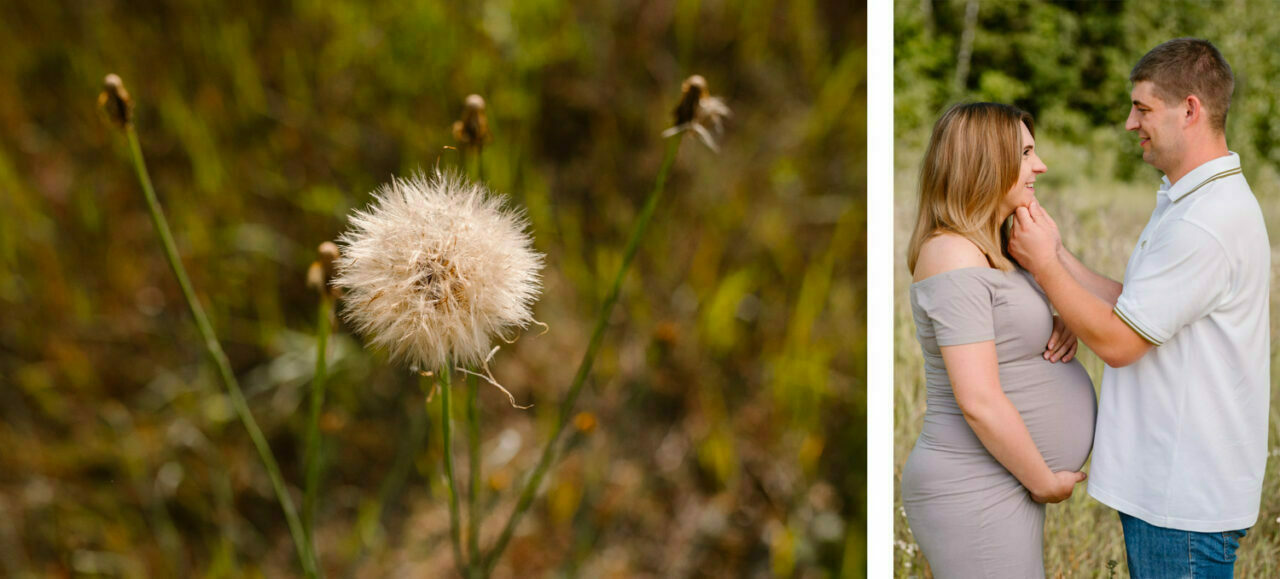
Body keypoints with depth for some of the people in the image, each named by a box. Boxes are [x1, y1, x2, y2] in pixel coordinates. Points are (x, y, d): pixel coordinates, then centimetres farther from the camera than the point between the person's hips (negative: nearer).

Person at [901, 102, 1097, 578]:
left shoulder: (986, 251, 10)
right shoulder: (954, 259, -20)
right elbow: (979, 402, -24)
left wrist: (1059, 330, 0)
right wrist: (1046, 482, -13)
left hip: (1004, 486, 10)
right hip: (975, 496, -10)